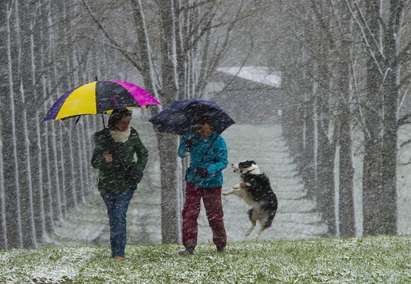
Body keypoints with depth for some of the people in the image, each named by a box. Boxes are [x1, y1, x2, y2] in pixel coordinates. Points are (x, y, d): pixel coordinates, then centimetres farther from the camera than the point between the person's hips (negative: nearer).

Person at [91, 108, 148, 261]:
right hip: (107, 184, 0)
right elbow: (94, 162, -19)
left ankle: (118, 253, -17)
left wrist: (139, 169, -1)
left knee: (119, 216, -14)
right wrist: (104, 159, -41)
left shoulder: (132, 135, -4)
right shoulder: (103, 138, -12)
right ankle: (117, 251, 24)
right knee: (113, 217, 10)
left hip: (126, 184, 0)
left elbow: (143, 154, 14)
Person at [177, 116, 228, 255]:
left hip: (211, 183, -3)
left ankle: (221, 245, 20)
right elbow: (181, 154, 3)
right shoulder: (193, 137, 2)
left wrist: (208, 170, -28)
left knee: (214, 215, 3)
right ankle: (189, 247, -2)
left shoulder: (218, 141, -10)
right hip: (193, 181, 3)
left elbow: (223, 162, -12)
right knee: (189, 213, -5)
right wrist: (185, 144, -19)